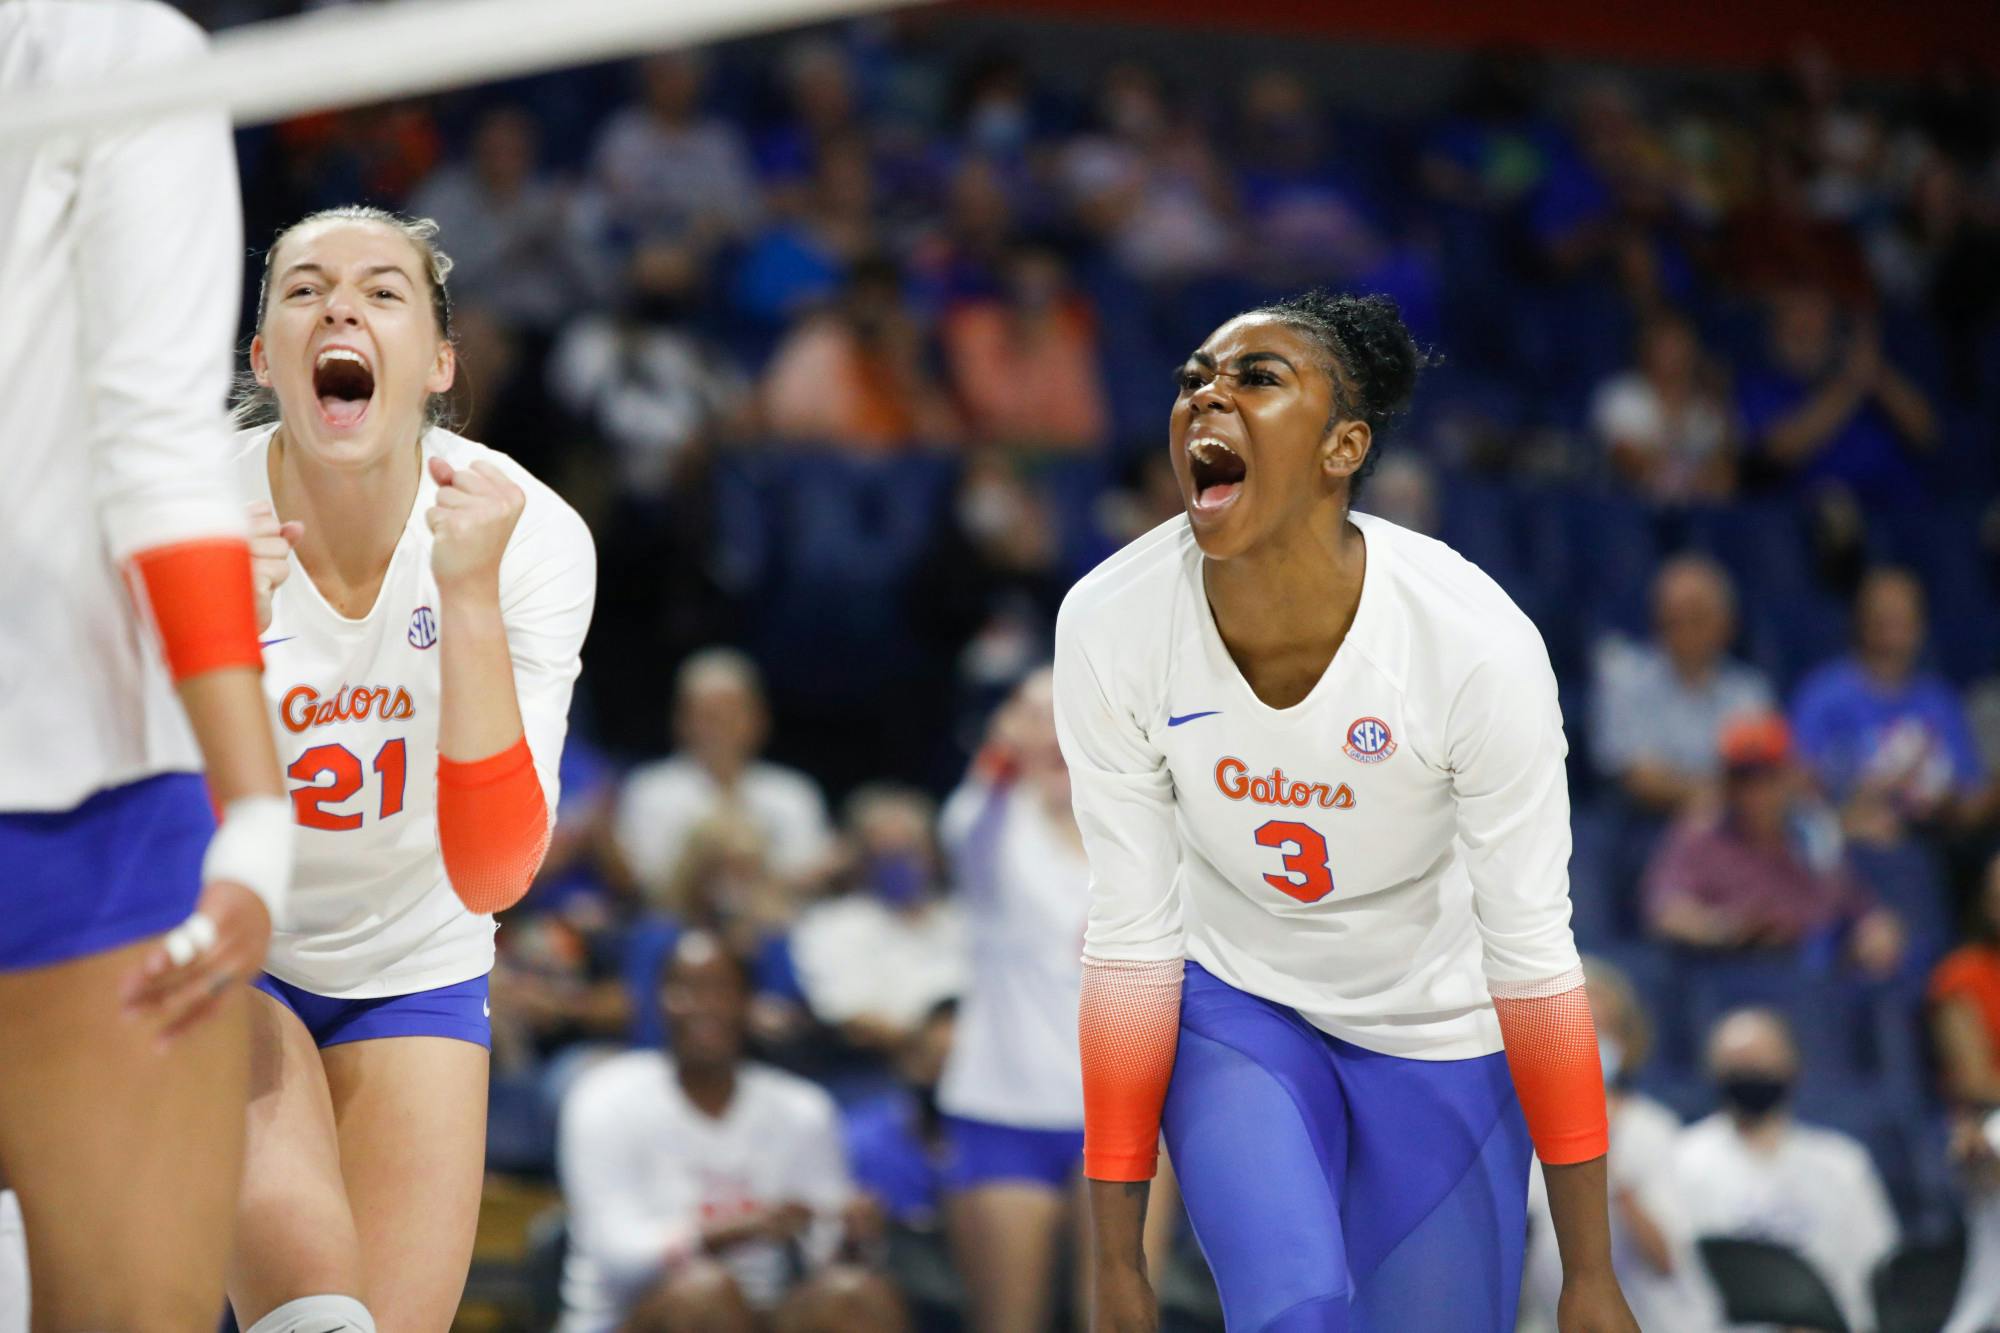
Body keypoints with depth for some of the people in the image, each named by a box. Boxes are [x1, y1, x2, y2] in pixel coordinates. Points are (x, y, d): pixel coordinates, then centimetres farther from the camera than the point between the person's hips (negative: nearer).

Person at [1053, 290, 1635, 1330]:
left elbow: (1533, 956, -19)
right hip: (1235, 1005, 0)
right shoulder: (1109, 626, -22)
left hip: (1439, 1031, 0)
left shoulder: (1477, 645, -28)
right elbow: (1129, 939, -13)